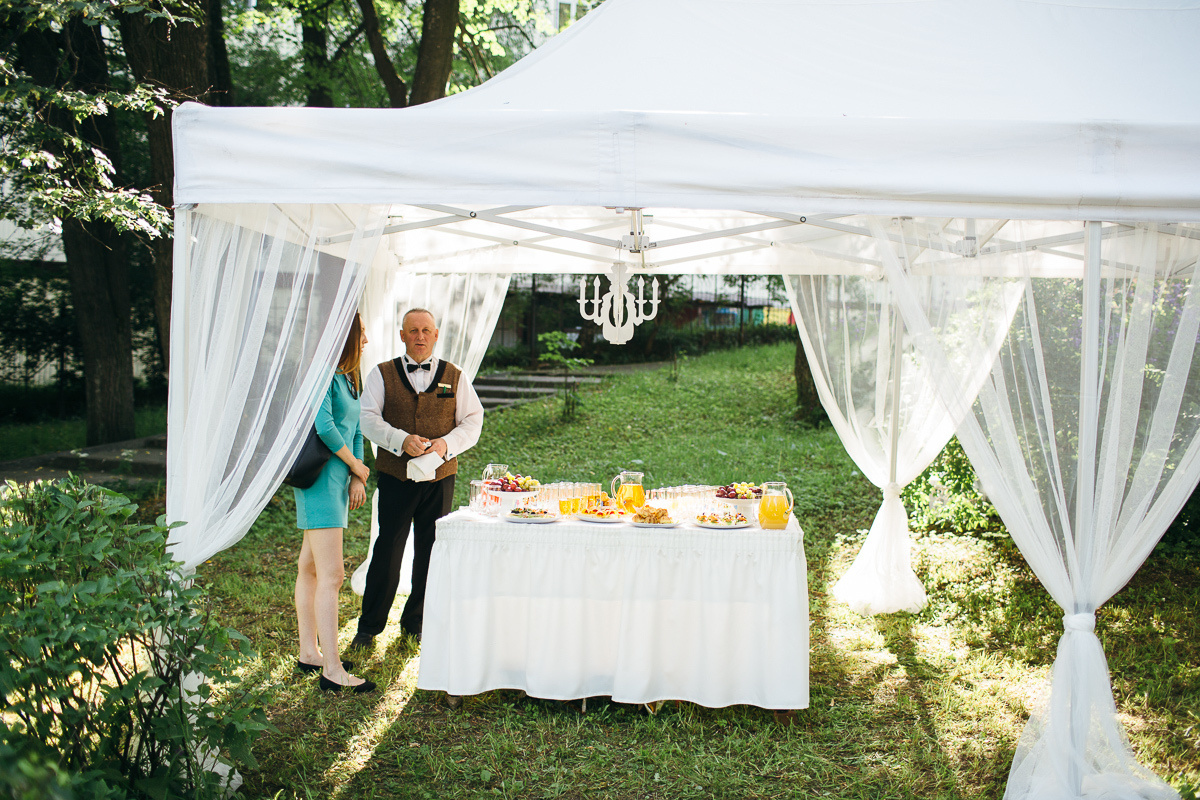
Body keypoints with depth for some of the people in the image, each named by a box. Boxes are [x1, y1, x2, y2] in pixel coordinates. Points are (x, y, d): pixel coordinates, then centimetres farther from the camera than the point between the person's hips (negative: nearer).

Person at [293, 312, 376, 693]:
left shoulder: (346, 378, 16)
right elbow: (323, 425, -24)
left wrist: (357, 477, 9)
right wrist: (355, 464, -11)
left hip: (337, 480, 10)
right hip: (321, 479, -10)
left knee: (311, 568, 15)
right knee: (331, 575, -10)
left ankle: (309, 653, 23)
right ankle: (332, 670, -8)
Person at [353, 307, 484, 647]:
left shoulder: (454, 377, 10)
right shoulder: (382, 374, 7)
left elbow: (473, 420, 5)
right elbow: (368, 418, -4)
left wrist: (446, 444, -14)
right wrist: (402, 440, -21)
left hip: (440, 477, 2)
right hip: (395, 476, -1)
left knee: (431, 552, 6)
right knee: (387, 551, -1)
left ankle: (415, 621, 22)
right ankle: (369, 626, 11)